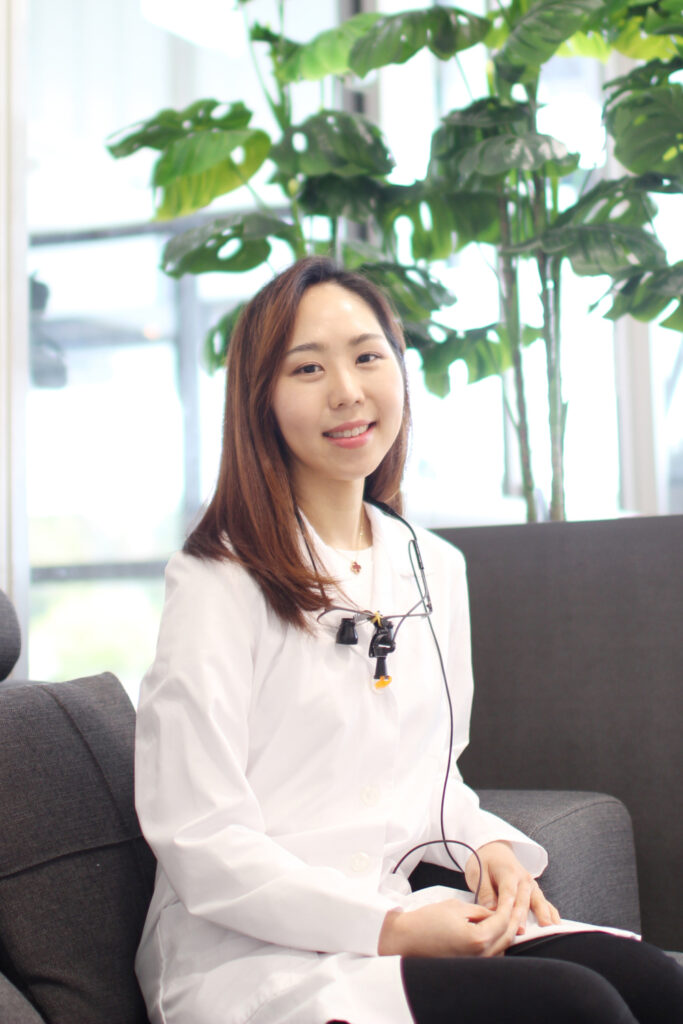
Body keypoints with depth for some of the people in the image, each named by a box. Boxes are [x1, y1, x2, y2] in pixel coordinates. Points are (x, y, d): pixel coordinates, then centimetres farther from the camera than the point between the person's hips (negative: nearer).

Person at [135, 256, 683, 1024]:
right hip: (251, 958, -6)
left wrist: (486, 847, 0)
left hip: (397, 917, 7)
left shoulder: (436, 569, 12)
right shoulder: (218, 582, -10)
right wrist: (392, 930, -19)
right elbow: (203, 846, -14)